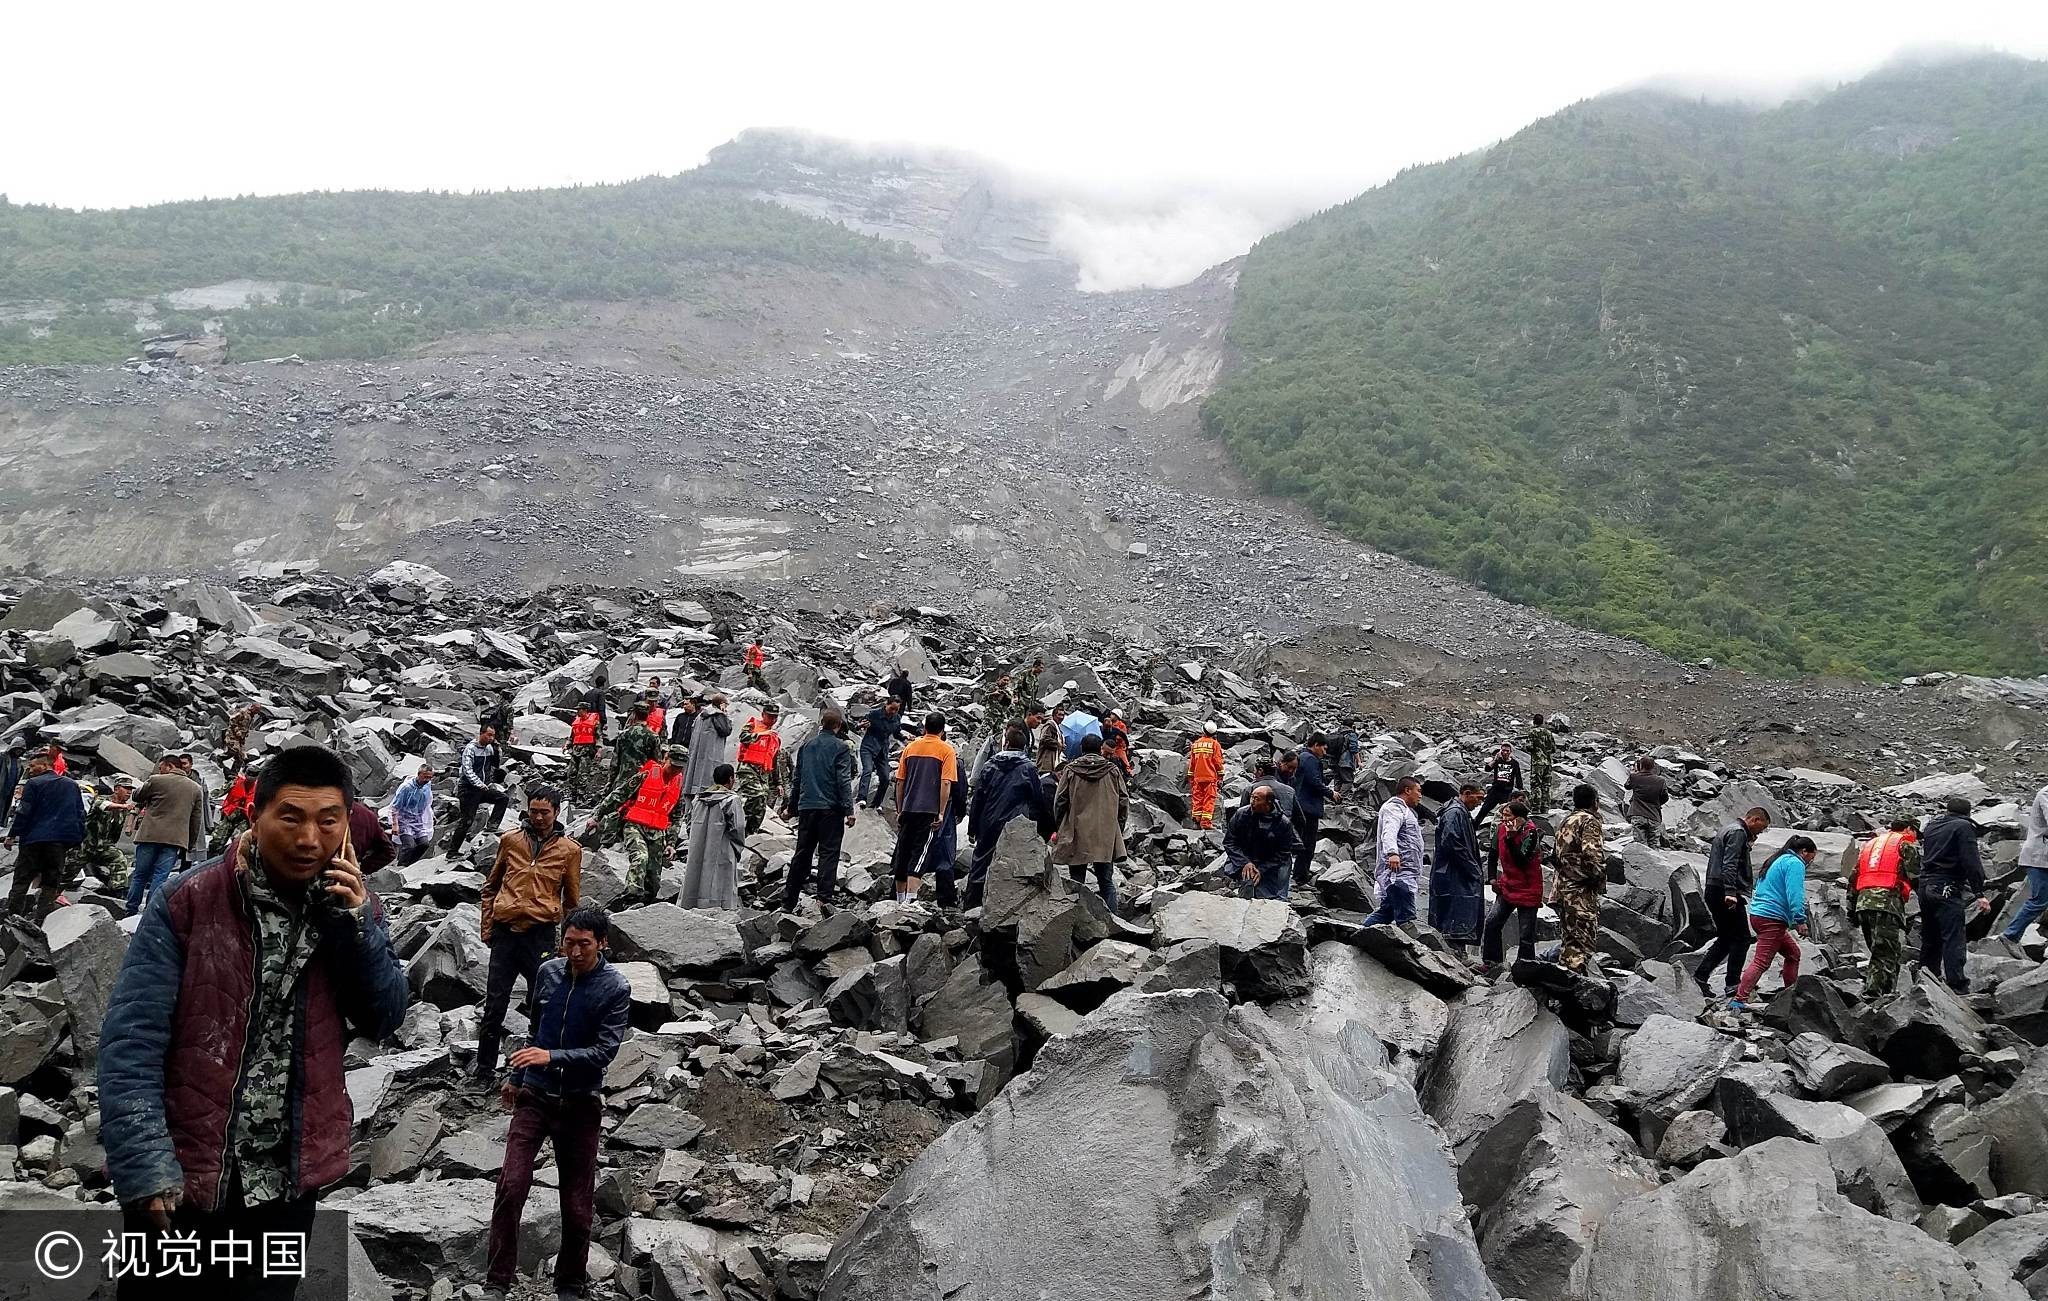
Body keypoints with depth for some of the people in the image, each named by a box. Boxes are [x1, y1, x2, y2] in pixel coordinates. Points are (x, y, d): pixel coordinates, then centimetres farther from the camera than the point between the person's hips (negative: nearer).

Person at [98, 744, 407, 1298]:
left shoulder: (353, 903, 0)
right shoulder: (186, 901, -11)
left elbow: (384, 1021, -1)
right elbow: (131, 1041, -13)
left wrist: (355, 922, -15)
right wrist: (145, 1169, -22)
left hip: (291, 1178, 3)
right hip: (181, 1175, -3)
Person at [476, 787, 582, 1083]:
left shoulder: (570, 850, 3)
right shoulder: (510, 840, 7)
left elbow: (572, 901, 9)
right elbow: (490, 886, 15)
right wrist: (487, 927, 8)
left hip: (541, 935, -1)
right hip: (505, 932, 1)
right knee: (494, 1005, 6)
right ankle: (485, 1070, 17)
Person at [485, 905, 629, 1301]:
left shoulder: (615, 989, -12)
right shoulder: (548, 972, 0)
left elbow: (604, 1051, -18)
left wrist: (551, 1057, -30)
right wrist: (516, 1078, 24)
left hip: (580, 1105, -2)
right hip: (534, 1097, 2)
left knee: (577, 1205, 6)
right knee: (510, 1187, -12)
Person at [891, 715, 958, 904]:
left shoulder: (910, 747, 10)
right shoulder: (946, 751, -2)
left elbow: (900, 782, 10)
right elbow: (946, 784, -11)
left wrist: (899, 811, 16)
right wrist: (941, 813, -10)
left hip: (908, 809, 4)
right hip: (930, 810, -4)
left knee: (903, 852, 12)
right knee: (919, 853, -6)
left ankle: (900, 898, 22)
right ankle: (910, 899, -15)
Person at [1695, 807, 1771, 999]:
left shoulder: (1726, 830, 22)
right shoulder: (1738, 832, -10)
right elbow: (1730, 864, -21)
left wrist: (1747, 844, 20)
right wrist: (1730, 893, -30)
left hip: (1713, 890, 10)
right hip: (1725, 892, -10)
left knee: (1725, 938, 15)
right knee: (1741, 938, -4)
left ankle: (1701, 975, 8)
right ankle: (1732, 985, -5)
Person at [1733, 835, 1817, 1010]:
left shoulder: (1778, 861, 24)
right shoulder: (1795, 864, -6)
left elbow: (1759, 889, 29)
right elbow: (1794, 894, -19)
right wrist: (1800, 920, -21)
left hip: (1758, 914, 10)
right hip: (1772, 918, -10)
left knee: (1793, 952, 23)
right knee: (1761, 962, -14)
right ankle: (1739, 1000, -23)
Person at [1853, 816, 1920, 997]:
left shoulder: (1870, 844, 28)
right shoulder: (1906, 844, 8)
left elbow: (1854, 876, 25)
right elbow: (1915, 875, -3)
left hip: (1863, 901, 7)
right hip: (1888, 901, -7)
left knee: (1878, 951, 15)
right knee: (1886, 955, -10)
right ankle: (1872, 992, -22)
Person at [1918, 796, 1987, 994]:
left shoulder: (1931, 826, 15)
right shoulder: (1964, 827, -6)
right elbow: (1971, 862, -14)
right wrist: (1979, 892, -14)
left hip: (1925, 886, 7)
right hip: (1948, 889, -7)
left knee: (1929, 938, 16)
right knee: (1953, 938, -10)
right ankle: (1957, 985, -15)